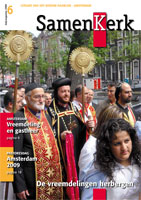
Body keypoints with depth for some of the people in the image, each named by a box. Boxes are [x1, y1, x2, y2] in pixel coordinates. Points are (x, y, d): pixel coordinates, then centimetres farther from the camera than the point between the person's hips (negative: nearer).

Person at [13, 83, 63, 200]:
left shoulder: (46, 116, 9)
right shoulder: (19, 118, -12)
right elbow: (15, 155, -14)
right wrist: (19, 186, -15)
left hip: (52, 176, 6)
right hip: (31, 179, -6)